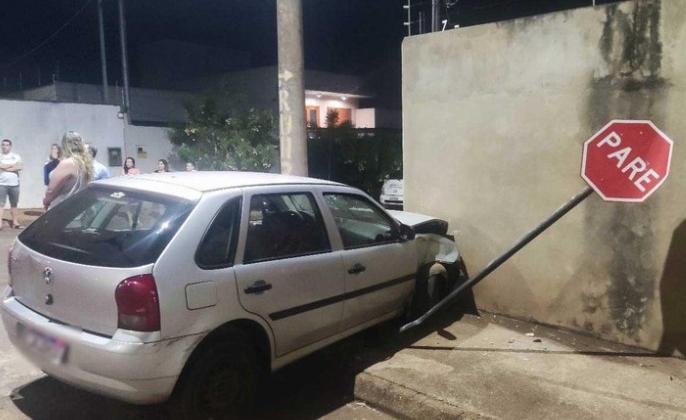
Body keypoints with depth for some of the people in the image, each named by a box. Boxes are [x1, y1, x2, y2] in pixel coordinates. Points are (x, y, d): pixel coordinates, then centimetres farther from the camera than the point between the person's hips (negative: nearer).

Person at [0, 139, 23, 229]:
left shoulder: (16, 156, 8)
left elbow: (19, 167, -7)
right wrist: (13, 165, -5)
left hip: (14, 184, 2)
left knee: (14, 204, 9)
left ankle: (15, 222, 16)